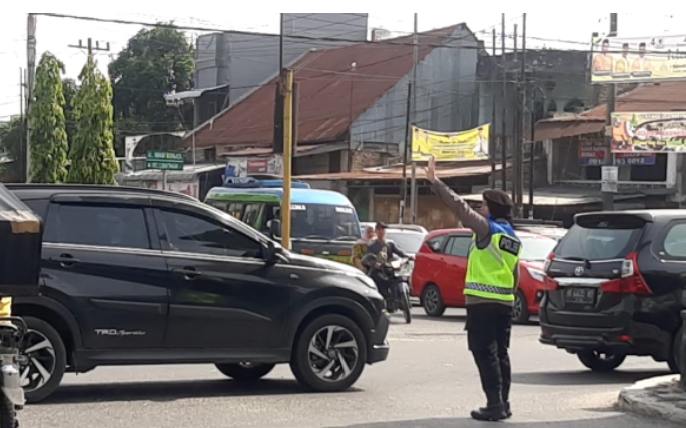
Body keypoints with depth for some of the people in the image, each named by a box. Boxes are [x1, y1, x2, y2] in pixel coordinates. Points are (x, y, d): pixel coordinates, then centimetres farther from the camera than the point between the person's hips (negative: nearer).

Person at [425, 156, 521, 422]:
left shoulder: (487, 228, -9)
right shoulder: (513, 239, 16)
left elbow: (460, 207, -14)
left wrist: (436, 183, -11)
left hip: (482, 302, -8)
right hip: (505, 303, 8)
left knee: (485, 354, -7)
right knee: (500, 353, 13)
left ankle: (495, 405, -11)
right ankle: (503, 403, 16)